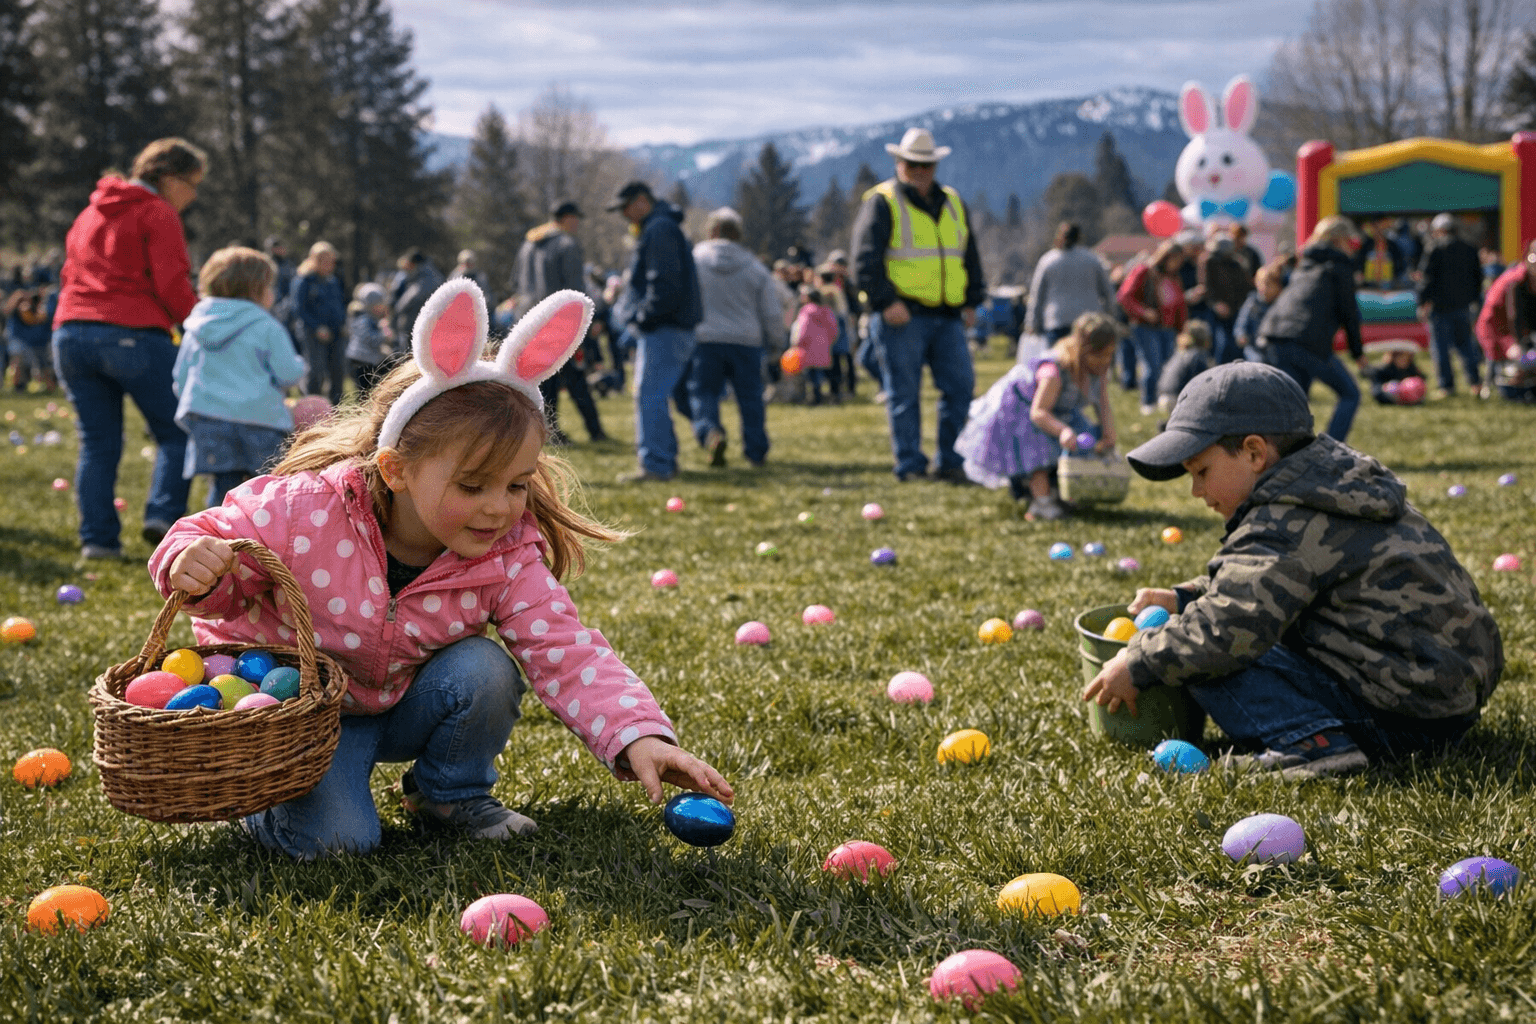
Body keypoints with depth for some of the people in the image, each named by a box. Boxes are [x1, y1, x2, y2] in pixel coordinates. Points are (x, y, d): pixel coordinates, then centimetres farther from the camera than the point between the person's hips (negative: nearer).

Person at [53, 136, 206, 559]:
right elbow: (172, 286, -9)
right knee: (177, 433, 4)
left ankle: (98, 537, 3)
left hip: (72, 333, 7)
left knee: (97, 442, 9)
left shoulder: (90, 213, 23)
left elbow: (72, 274, 23)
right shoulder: (157, 214, -1)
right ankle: (163, 515, -12)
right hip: (134, 335, -7)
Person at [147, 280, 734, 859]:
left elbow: (565, 653, -25)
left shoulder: (507, 556, -19)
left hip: (402, 704, 4)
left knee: (484, 669, -25)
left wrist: (639, 736, -42)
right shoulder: (307, 511, -27)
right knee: (334, 838, -25)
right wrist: (194, 566, -39)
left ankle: (452, 793, 4)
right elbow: (211, 538, -13)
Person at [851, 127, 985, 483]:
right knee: (904, 394, -2)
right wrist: (886, 301, -17)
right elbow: (865, 260, -8)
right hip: (902, 315, -5)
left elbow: (970, 256, 25)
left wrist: (972, 302, 16)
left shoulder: (952, 203, 18)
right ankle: (911, 467, 4)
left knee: (960, 387, 1)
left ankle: (949, 463, 10)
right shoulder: (881, 203, -1)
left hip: (948, 316, 6)